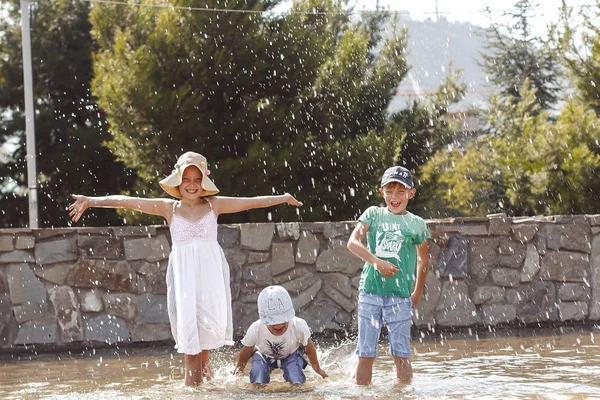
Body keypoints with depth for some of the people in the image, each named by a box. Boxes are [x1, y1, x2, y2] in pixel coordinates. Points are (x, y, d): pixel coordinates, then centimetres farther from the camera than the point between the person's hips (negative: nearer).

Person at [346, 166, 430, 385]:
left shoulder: (416, 223, 8)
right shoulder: (373, 214, 8)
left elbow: (423, 259, 18)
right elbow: (352, 242, -3)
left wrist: (417, 293, 17)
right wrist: (376, 261, -17)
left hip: (399, 294, 0)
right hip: (370, 290, 1)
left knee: (401, 354, -2)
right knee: (366, 353, 2)